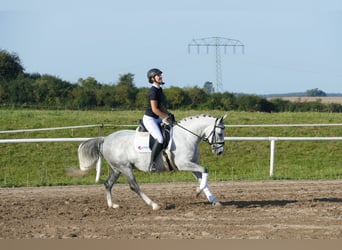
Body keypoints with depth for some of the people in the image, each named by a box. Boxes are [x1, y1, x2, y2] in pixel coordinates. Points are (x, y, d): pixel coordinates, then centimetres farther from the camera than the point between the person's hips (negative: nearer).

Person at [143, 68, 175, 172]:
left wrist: (168, 114, 6)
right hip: (149, 119, -10)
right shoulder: (153, 91, -18)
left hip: (157, 119, 10)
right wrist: (166, 117, -17)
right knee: (160, 139, -25)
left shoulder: (159, 89, 11)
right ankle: (152, 163, -21)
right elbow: (154, 109, -22)